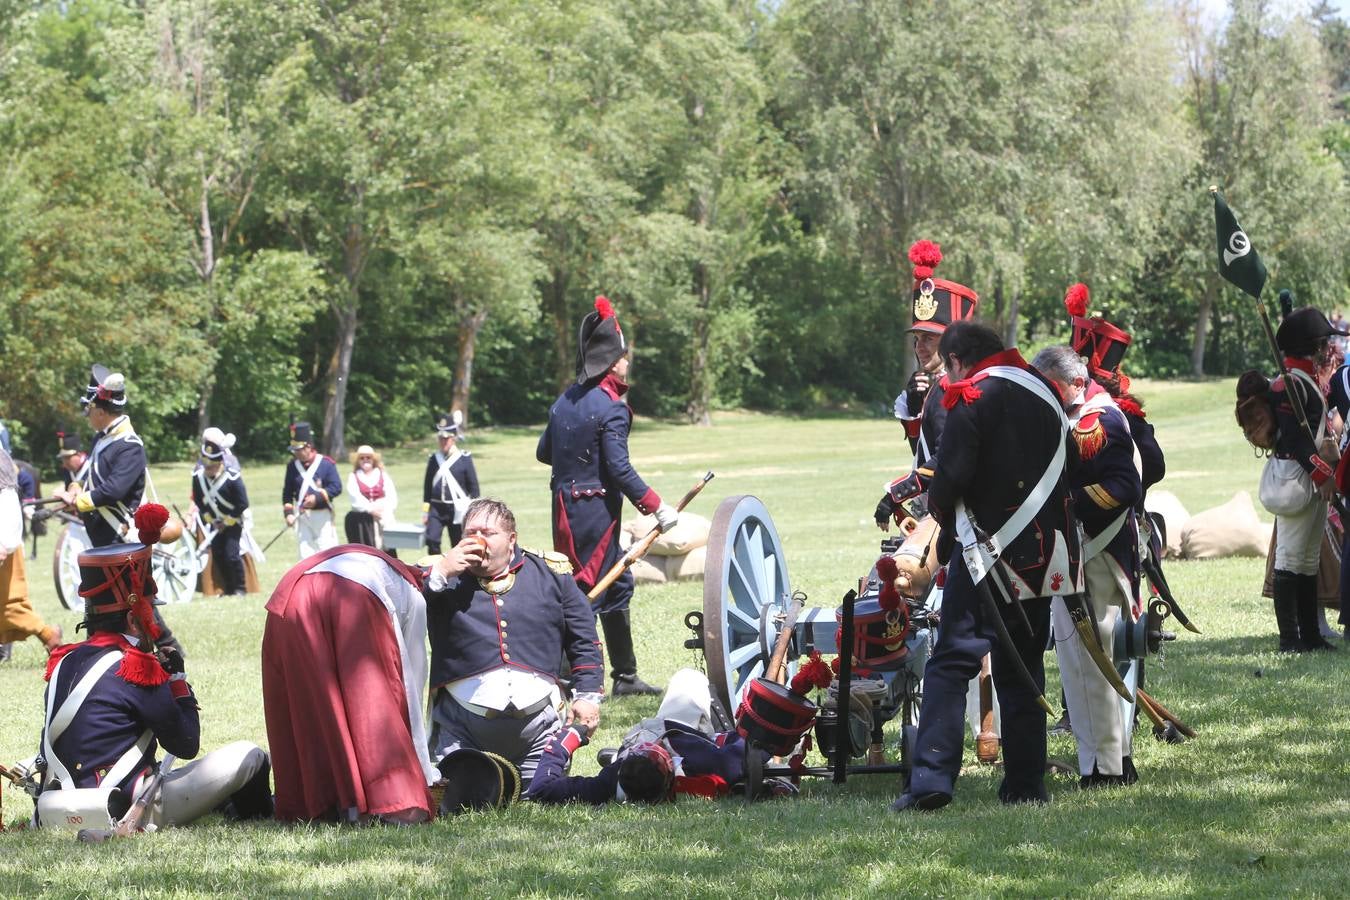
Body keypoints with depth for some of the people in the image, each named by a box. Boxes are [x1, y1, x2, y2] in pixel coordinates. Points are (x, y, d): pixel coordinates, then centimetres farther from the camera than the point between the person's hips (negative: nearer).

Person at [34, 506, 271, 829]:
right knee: (250, 757, 0)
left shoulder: (63, 661, 7)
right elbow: (187, 745, -4)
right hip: (132, 811, -8)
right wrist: (178, 679, 4)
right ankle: (256, 817, 25)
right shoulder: (138, 668, -13)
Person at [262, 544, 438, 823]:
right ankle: (394, 803, -6)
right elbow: (410, 686, 31)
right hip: (354, 600, -4)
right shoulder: (413, 595, 34)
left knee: (311, 708, 14)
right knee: (376, 705, 3)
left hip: (288, 602, 4)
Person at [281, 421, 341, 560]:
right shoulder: (293, 466, 5)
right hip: (302, 515, 3)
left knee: (327, 550, -2)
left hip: (322, 515, -3)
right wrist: (288, 513, -2)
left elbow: (336, 487, -10)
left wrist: (318, 497, -20)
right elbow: (287, 492, 8)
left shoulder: (326, 463, -6)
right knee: (305, 552, 1)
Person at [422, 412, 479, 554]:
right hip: (436, 509, 2)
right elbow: (427, 486, 12)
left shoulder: (464, 459, -2)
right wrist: (425, 513, 11)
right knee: (432, 540, -15)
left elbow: (474, 488, -1)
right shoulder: (434, 459, 7)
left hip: (457, 510, -2)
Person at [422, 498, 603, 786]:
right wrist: (440, 574, -17)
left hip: (538, 721, 1)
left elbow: (583, 638, 11)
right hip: (462, 726, -1)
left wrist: (587, 695, 2)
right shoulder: (441, 574, 4)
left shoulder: (551, 573, 8)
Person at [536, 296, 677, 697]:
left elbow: (544, 452, 15)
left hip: (565, 507, 9)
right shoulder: (612, 409, -16)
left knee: (618, 586, 17)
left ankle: (625, 676, 24)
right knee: (586, 590, -4)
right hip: (596, 510, -9)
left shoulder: (564, 401, 8)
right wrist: (656, 506, -16)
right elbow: (620, 469, -20)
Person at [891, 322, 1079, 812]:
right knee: (1022, 667, 13)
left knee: (951, 661, -7)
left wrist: (941, 508, 5)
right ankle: (1025, 785, 12)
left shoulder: (973, 396, -9)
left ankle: (931, 777, -17)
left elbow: (950, 477, -16)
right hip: (1044, 558, 7)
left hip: (988, 550, -7)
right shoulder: (1043, 390, 13)